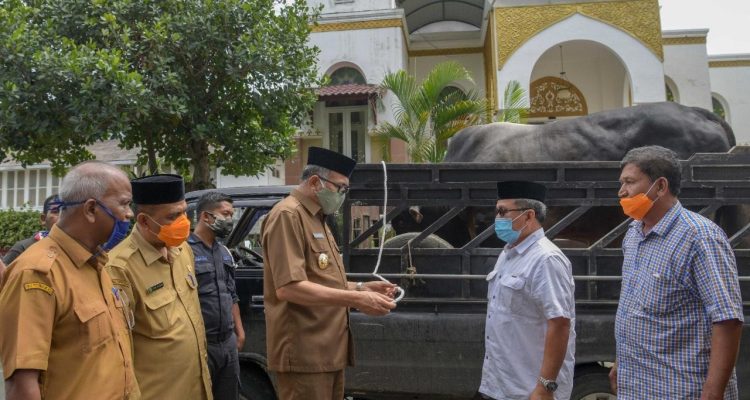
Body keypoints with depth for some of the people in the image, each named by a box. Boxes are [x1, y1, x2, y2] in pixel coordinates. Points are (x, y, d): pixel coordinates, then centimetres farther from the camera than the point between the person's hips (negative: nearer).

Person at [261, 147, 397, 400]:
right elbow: (289, 288, -23)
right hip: (304, 353, -9)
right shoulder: (288, 215, -13)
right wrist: (355, 299, -23)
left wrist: (362, 287, 11)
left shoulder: (317, 219, 18)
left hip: (328, 350, 10)